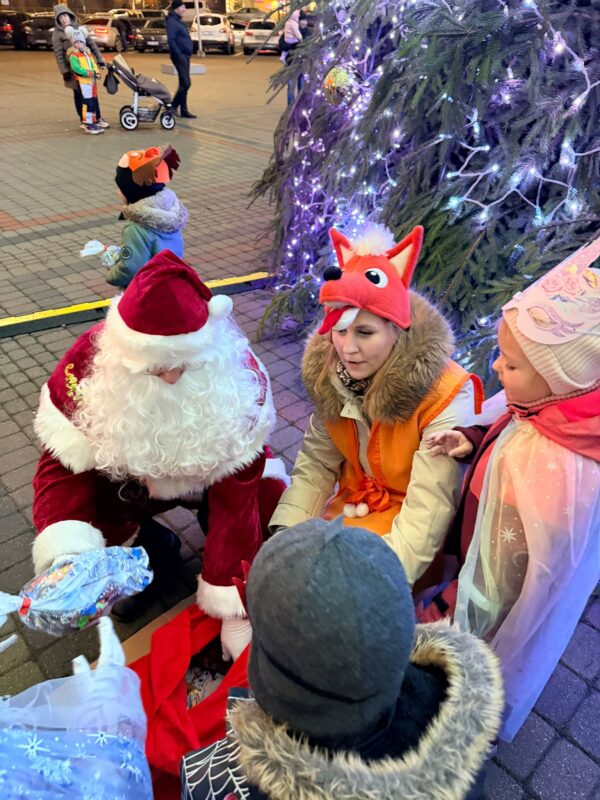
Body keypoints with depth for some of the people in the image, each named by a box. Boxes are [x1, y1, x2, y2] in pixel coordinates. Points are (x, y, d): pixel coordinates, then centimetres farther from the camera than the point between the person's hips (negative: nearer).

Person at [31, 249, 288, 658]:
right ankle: (152, 548, 10)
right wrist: (65, 551, -38)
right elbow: (63, 462, -20)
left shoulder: (239, 375, -30)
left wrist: (232, 604, -29)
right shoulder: (92, 357, -27)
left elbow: (237, 488, -28)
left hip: (212, 478, -1)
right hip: (130, 478, 2)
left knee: (271, 501, -28)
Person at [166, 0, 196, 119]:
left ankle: (183, 110, 13)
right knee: (186, 83, -13)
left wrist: (187, 55, 15)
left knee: (184, 83, 9)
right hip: (180, 56, -9)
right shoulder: (172, 21, -10)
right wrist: (179, 55, -25)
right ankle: (173, 106, -4)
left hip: (185, 55, 9)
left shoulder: (179, 21, 18)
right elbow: (171, 40, -19)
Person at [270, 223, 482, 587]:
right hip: (352, 507, 5)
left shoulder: (445, 398, -28)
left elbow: (425, 519, -26)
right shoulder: (331, 373, -11)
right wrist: (283, 538, -15)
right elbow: (316, 465, -4)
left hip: (408, 531, -4)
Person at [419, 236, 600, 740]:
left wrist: (440, 617, -16)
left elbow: (505, 570, -29)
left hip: (500, 607, -7)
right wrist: (472, 442, -17)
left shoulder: (546, 467, -41)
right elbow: (506, 443, 2)